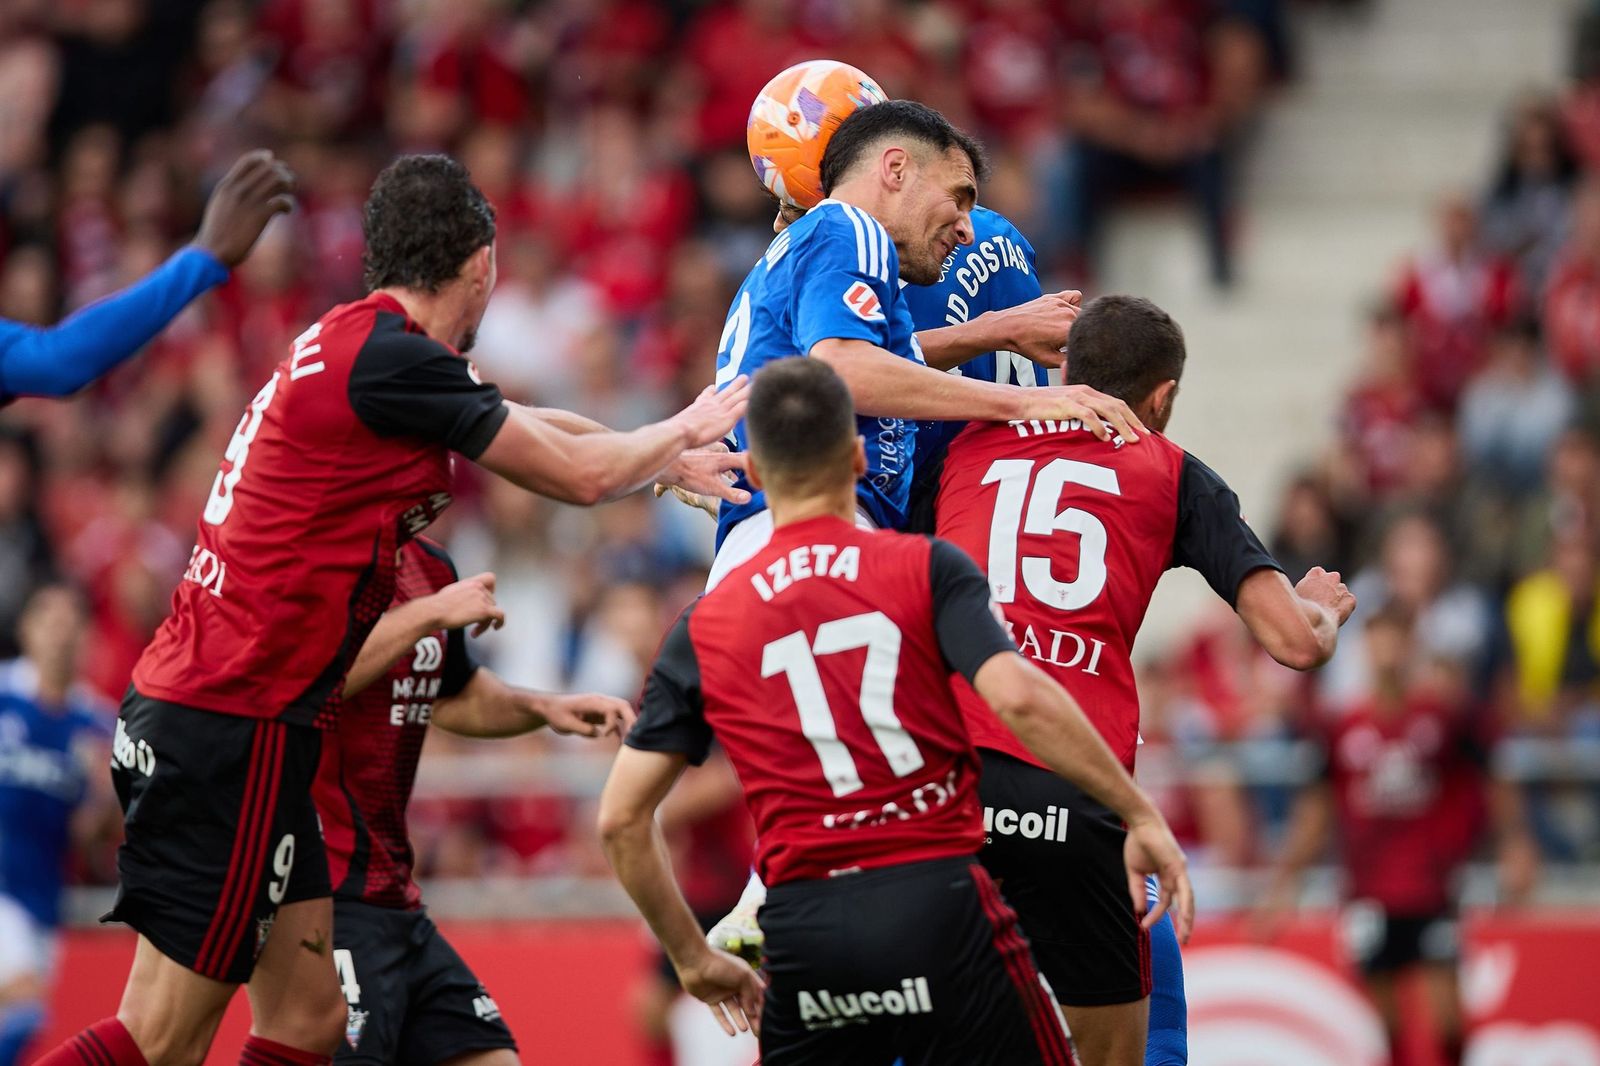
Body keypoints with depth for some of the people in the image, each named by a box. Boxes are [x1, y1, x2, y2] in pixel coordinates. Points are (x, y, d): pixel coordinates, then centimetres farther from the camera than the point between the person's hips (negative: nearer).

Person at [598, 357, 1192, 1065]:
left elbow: (621, 819, 9)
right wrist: (1142, 816, -6)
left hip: (803, 926, 2)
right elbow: (1019, 697, -14)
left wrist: (693, 958, 19)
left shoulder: (704, 627, 10)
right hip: (938, 897, -2)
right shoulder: (925, 569, 2)